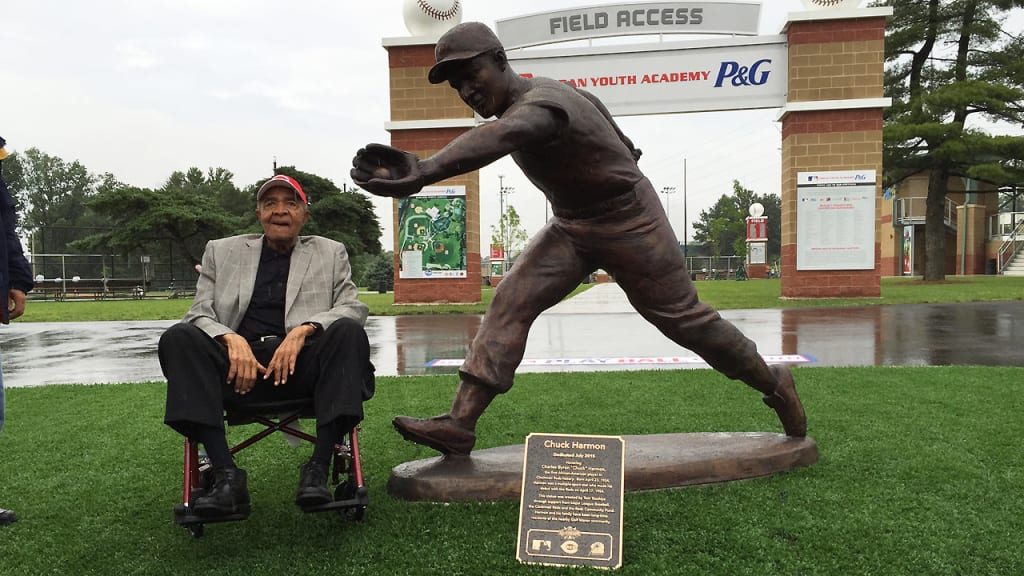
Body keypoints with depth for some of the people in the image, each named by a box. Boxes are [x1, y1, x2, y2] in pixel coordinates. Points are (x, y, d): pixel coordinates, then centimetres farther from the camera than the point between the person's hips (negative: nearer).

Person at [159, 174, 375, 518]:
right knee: (178, 337, -25)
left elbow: (353, 308, 4)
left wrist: (303, 330, -15)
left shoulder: (330, 253, 18)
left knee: (348, 332, -29)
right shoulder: (221, 251, 20)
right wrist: (231, 339, -14)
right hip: (238, 363, 1)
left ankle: (318, 469, -32)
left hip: (302, 362, -1)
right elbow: (200, 312, 9)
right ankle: (227, 476, -31)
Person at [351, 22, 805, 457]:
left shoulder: (541, 103, -30)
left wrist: (423, 171, -68)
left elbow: (497, 138, -53)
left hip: (629, 224, -8)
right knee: (511, 301, -8)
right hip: (570, 228, 8)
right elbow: (592, 107, 14)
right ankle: (459, 423, -11)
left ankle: (774, 384, 29)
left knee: (684, 319, 4)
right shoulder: (526, 101, -1)